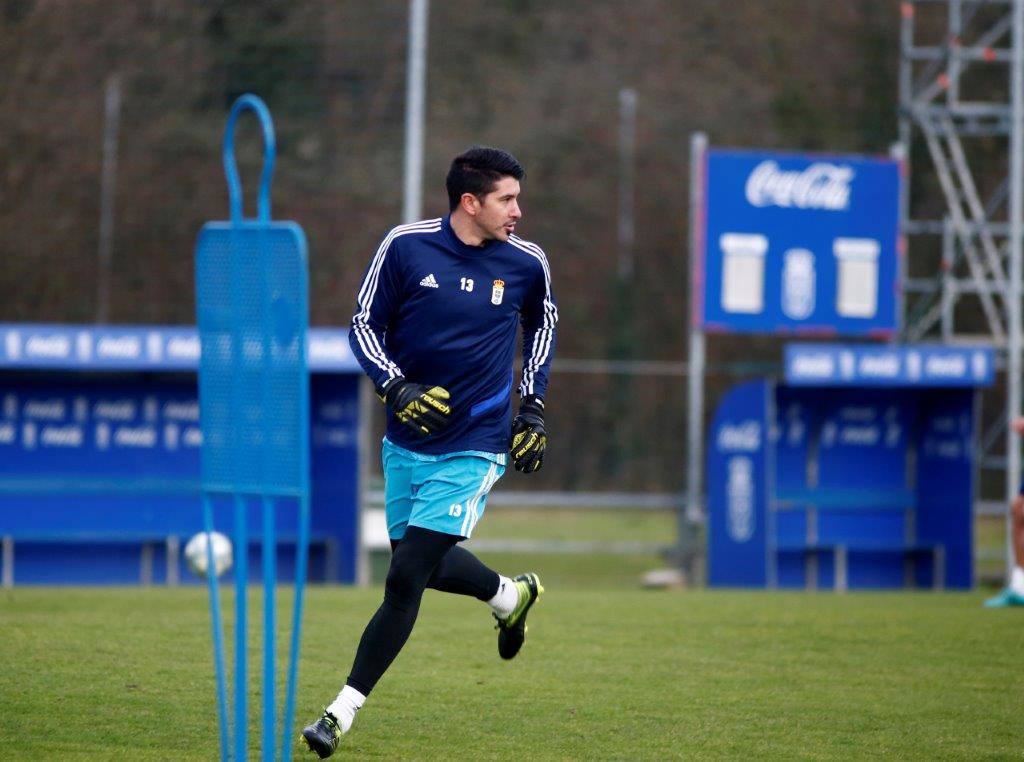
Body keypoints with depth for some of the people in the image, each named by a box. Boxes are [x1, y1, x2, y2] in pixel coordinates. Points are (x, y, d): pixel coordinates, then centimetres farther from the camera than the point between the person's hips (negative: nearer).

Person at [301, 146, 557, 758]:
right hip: (407, 439, 3)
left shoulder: (526, 263, -4)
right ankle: (512, 595, 48)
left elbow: (542, 323, 17)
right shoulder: (406, 247, -8)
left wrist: (533, 406, 12)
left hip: (473, 447, -3)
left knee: (405, 578, -11)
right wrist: (397, 388, -15)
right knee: (422, 563, 17)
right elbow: (365, 325, 1)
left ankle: (343, 713, -4)